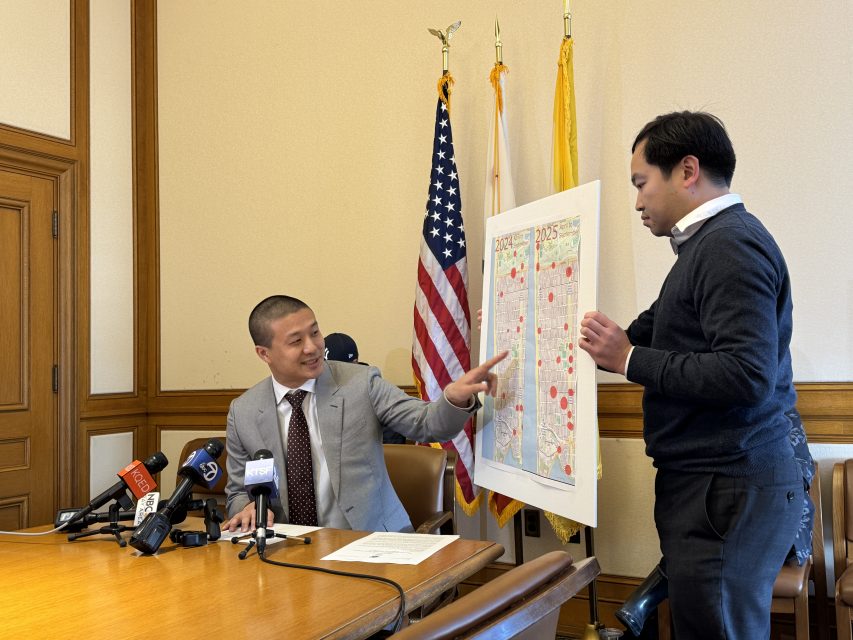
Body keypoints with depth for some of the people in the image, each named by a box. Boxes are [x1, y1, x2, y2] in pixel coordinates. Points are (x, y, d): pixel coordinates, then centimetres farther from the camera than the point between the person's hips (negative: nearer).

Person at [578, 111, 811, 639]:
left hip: (730, 487, -10)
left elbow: (747, 375, -25)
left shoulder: (730, 244, -15)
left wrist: (629, 359, -19)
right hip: (713, 481, 10)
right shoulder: (710, 243, 16)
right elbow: (649, 337, 24)